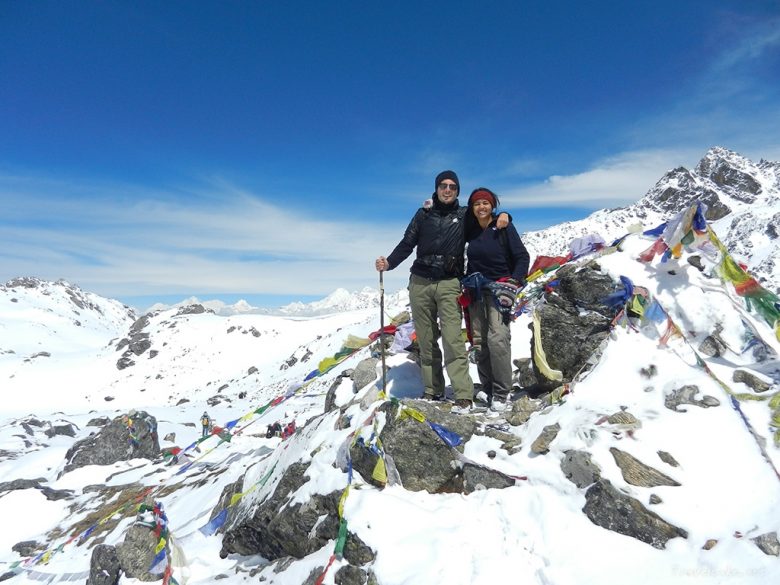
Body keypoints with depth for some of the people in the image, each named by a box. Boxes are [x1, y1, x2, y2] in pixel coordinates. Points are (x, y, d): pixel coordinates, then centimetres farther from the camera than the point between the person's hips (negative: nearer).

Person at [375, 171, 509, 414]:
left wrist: (502, 216, -3)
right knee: (426, 341, 3)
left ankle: (463, 396, -10)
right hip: (420, 283, 2)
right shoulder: (423, 214, 12)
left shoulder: (465, 216, 10)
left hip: (448, 284, -2)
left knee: (452, 339, -12)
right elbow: (407, 244, 9)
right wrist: (389, 262, -6)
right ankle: (433, 391, 12)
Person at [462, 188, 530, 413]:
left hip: (499, 287, -4)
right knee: (479, 342, 1)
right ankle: (488, 389, 10)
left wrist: (513, 283, -16)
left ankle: (502, 392, -8)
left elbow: (522, 257, -4)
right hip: (476, 290, 5)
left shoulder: (504, 227, -3)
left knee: (497, 339, -17)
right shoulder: (471, 230, 9)